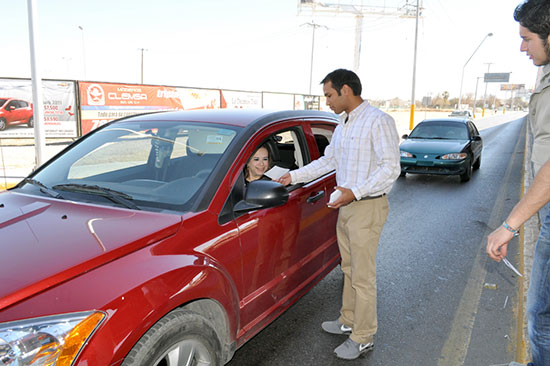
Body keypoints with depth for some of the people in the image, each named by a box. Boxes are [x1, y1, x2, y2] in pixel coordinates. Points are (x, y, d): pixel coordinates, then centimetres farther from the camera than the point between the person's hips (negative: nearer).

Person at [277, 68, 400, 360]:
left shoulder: (378, 121, -15)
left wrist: (356, 192, -28)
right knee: (349, 269, 18)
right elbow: (328, 161, 22)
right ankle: (348, 321, 34)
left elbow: (390, 168, -20)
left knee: (363, 276, -1)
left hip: (367, 207, -9)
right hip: (346, 206, 9)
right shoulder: (343, 125, 14)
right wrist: (294, 176, 18)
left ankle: (363, 338, 13)